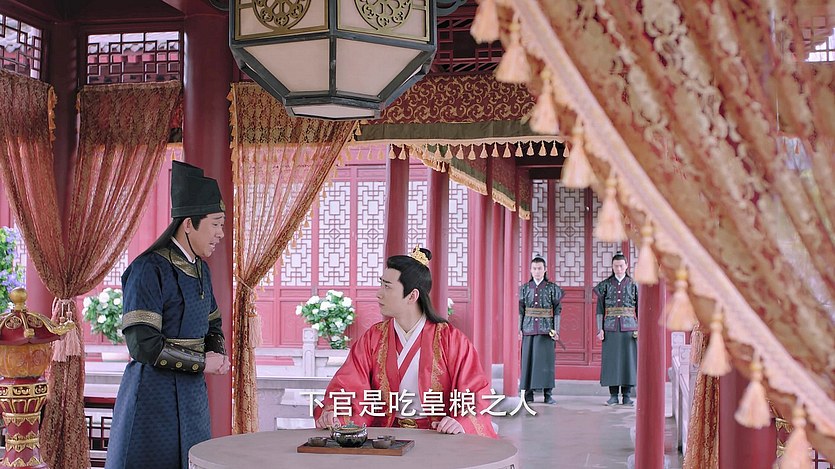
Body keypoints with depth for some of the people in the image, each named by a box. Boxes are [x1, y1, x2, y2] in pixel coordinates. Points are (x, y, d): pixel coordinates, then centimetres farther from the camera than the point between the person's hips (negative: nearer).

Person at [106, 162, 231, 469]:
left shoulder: (200, 270, 9)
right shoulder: (149, 270, -16)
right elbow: (143, 345, -22)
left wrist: (219, 355, -2)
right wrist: (203, 362, -14)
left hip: (191, 394, 8)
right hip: (154, 395, -8)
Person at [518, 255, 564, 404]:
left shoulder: (552, 288, 3)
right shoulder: (525, 288, 8)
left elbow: (557, 311, 2)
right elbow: (521, 311, 9)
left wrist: (556, 330, -4)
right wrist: (520, 329, 3)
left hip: (546, 330, -2)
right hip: (529, 329, 2)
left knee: (547, 360, -2)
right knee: (528, 360, 2)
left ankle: (547, 395, 4)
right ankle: (528, 394, 8)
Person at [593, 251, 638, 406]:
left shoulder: (633, 285, 6)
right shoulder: (605, 285, 6)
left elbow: (639, 309, 7)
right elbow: (600, 309, 5)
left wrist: (640, 329, -1)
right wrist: (600, 329, -2)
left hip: (629, 328, 0)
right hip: (610, 328, 0)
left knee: (628, 359, 0)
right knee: (611, 359, -1)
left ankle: (626, 395, 7)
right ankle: (613, 395, 6)